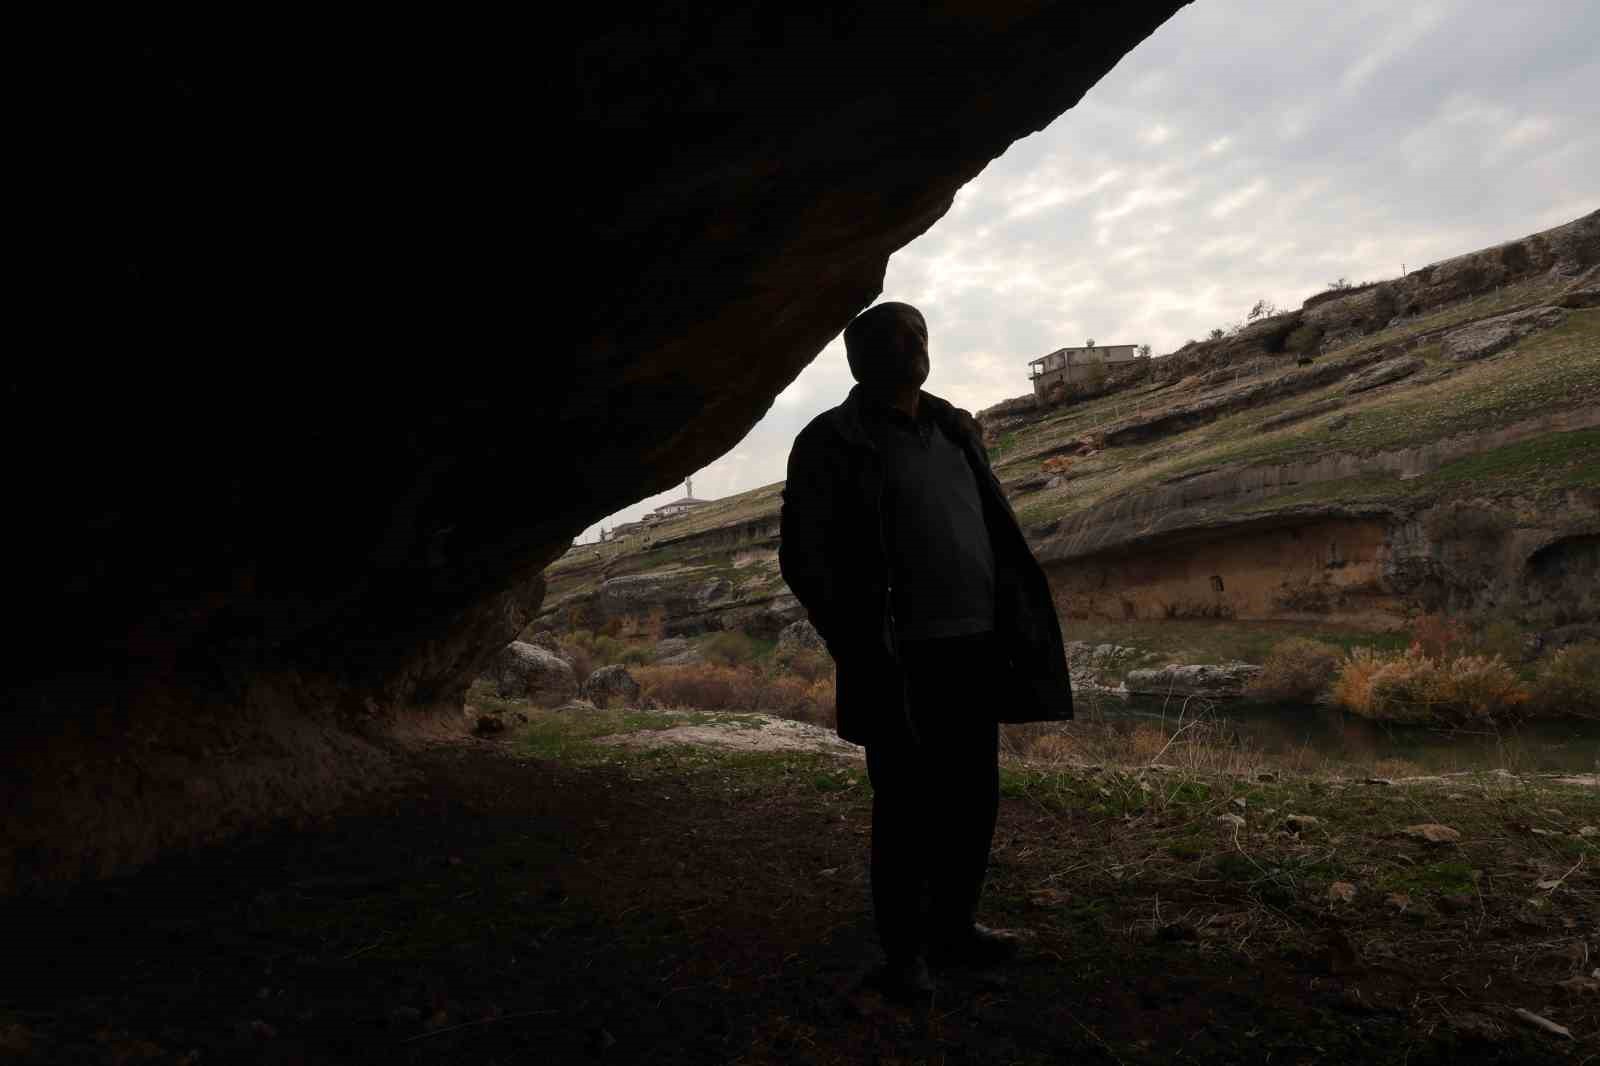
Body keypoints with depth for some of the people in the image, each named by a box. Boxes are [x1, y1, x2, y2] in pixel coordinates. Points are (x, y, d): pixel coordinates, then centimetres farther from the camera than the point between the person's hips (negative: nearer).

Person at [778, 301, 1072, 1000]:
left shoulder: (956, 429, 14)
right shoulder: (832, 443, -4)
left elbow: (995, 531, 18)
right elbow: (803, 558, -7)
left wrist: (1016, 623, 10)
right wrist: (860, 649, -13)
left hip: (976, 650, 6)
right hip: (904, 664, -6)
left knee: (973, 800, 14)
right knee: (908, 809, 3)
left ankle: (954, 926, 32)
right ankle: (903, 949, 19)